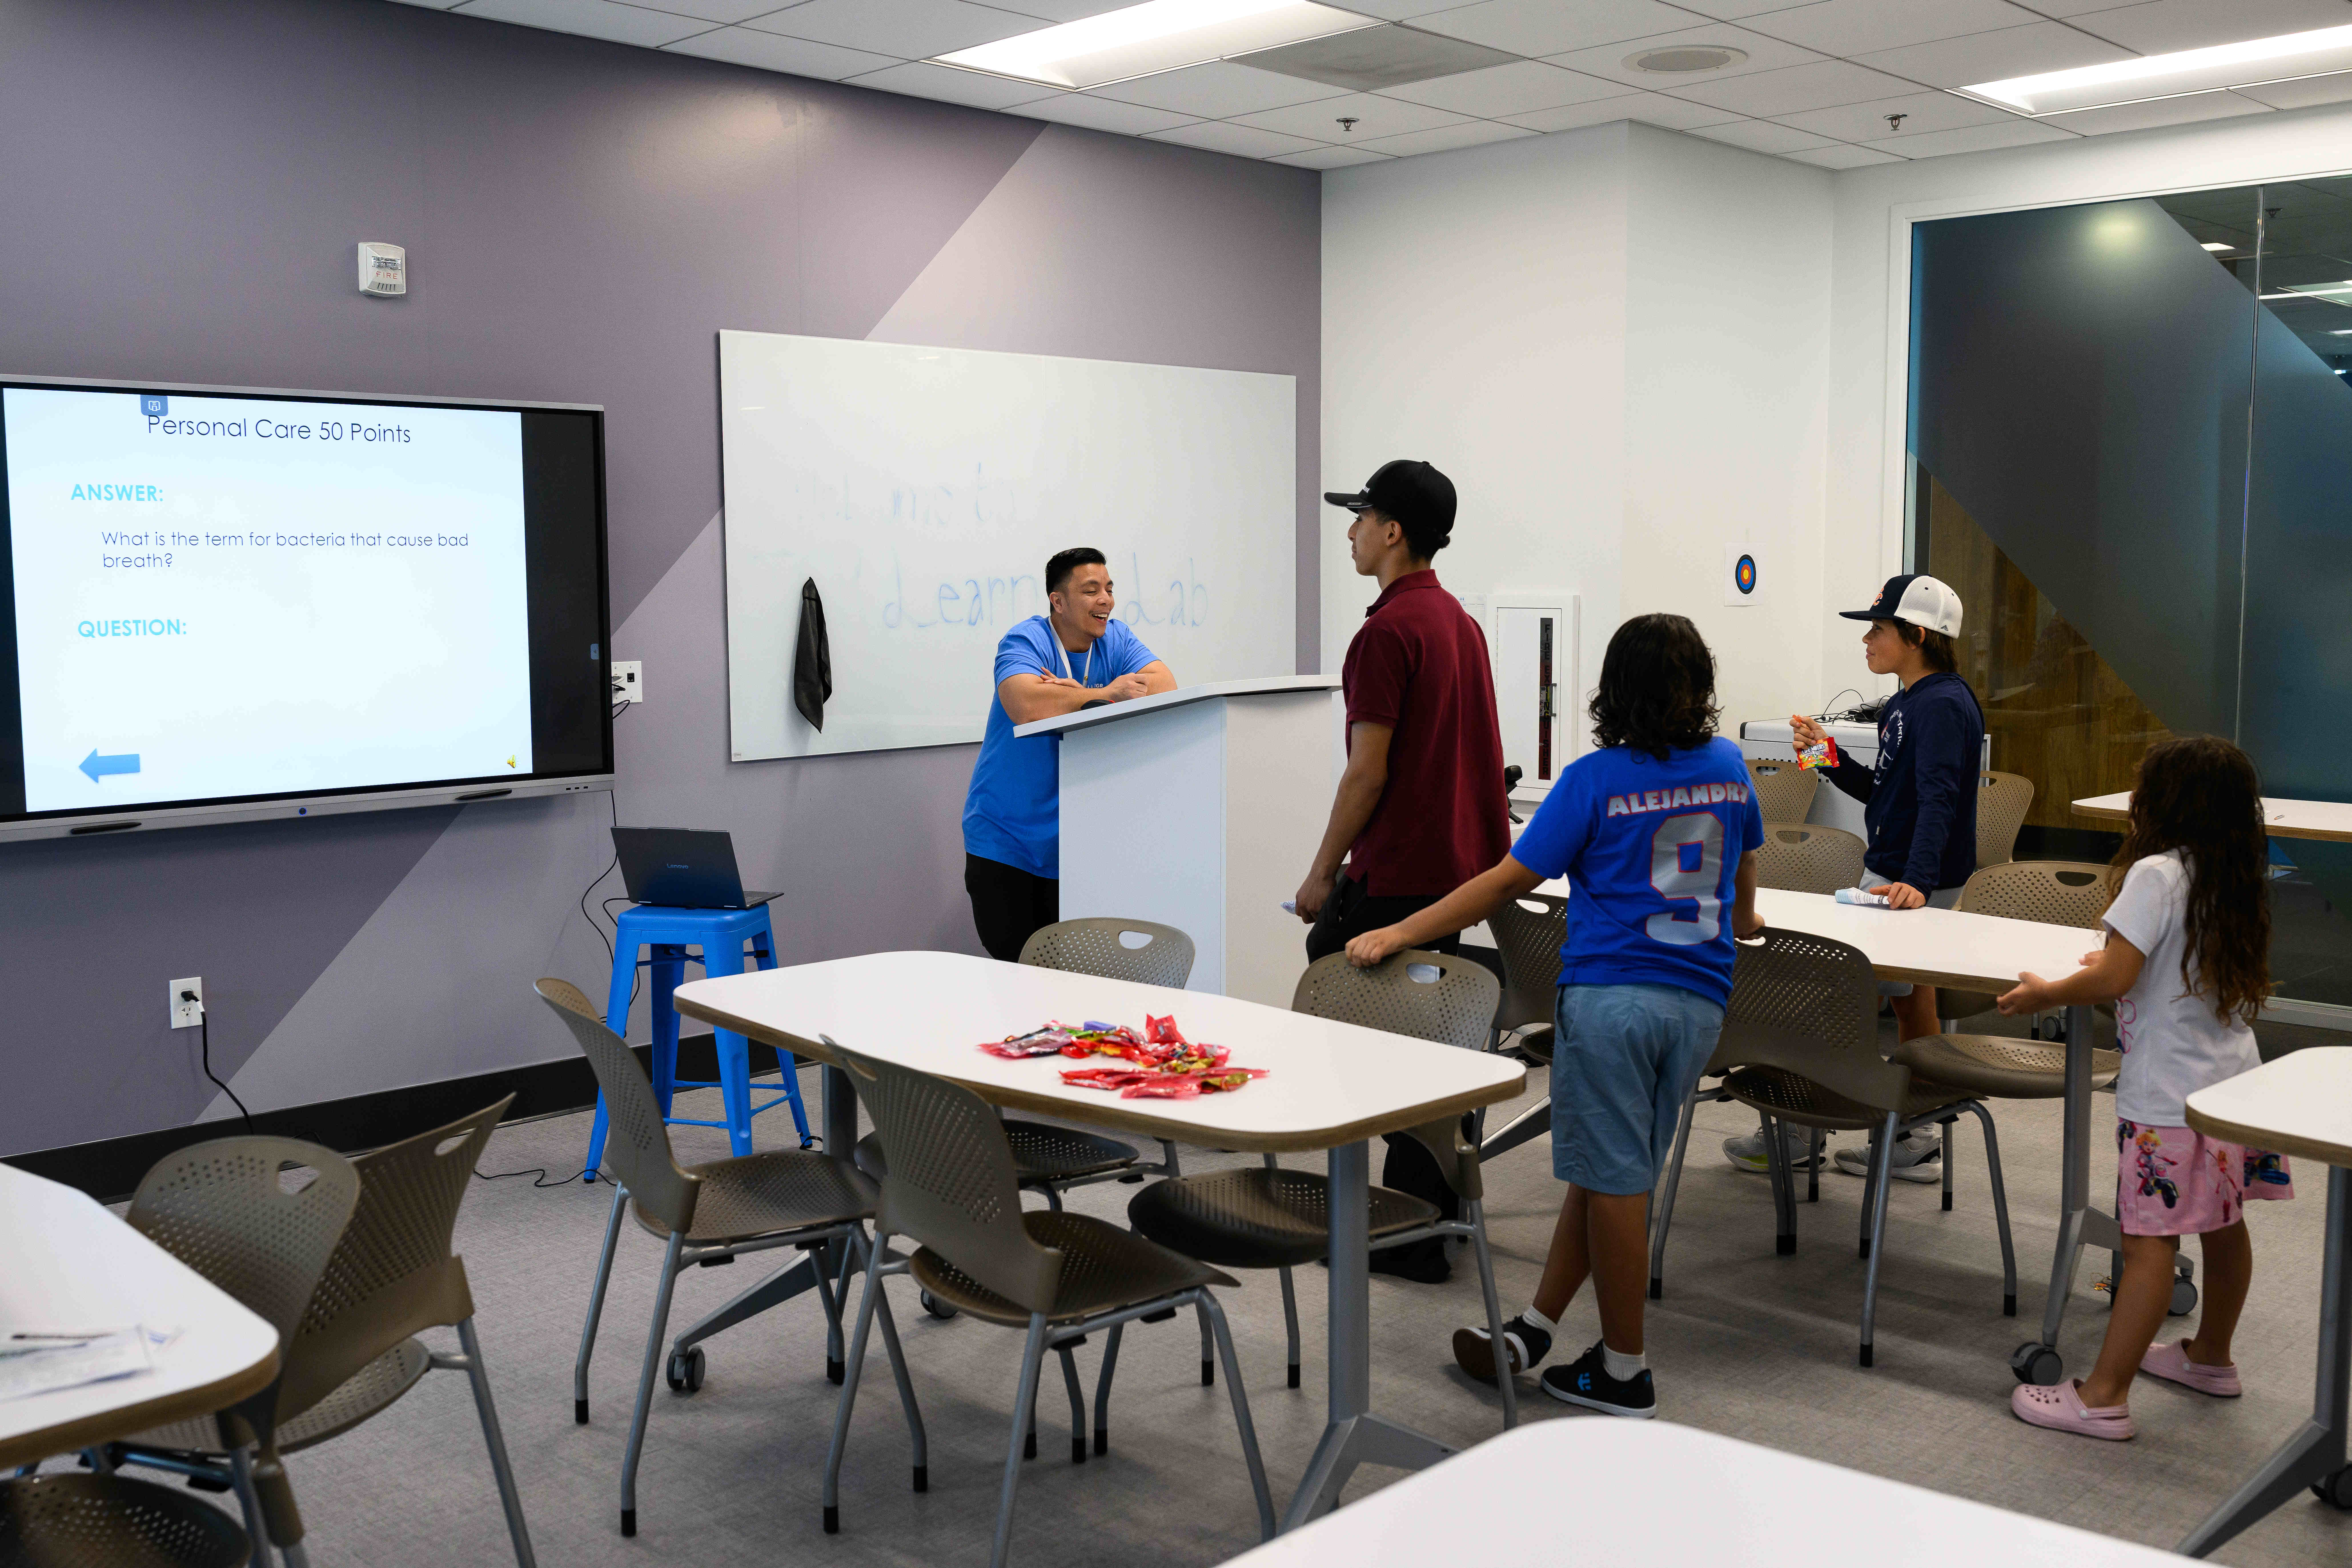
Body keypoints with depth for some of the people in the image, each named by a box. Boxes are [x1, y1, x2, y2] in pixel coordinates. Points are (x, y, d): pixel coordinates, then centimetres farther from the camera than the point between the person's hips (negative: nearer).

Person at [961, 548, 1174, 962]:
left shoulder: (1116, 639, 5)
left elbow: (1165, 687, -11)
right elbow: (1026, 706, -32)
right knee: (1015, 970, -4)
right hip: (1004, 843, -4)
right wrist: (1106, 694, -21)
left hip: (1072, 845, 5)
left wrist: (1081, 694, -21)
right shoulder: (1025, 641, -12)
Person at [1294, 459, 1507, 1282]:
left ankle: (1410, 1238, 3)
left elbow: (1368, 770, -19)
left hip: (1399, 871, -10)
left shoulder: (1388, 632, -16)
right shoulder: (1460, 622, 13)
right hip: (1459, 861, 10)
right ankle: (1435, 1210, 24)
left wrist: (1322, 873, -10)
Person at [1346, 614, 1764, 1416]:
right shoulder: (1727, 766, 9)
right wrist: (1740, 922, 50)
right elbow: (1744, 865, 27)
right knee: (1607, 1171, 11)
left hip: (1611, 993, -5)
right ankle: (1534, 1330, 16)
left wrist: (1400, 933, -2)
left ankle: (1625, 1372, 10)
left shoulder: (1595, 780, -5)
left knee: (1615, 1179, 2)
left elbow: (1510, 879, -7)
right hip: (1700, 998, 5)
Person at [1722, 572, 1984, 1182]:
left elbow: (1939, 798, -29)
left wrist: (1917, 881, -39)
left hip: (1915, 885, -10)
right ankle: (1915, 1141, 19)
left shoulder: (1943, 705, -18)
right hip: (1892, 874, 10)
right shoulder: (1904, 706, 13)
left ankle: (1799, 1134, 6)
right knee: (1910, 1001, 12)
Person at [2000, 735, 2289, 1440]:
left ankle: (2104, 1395, -3)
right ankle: (2210, 1356, 38)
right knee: (2223, 1225, 20)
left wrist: (2043, 993, -6)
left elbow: (2113, 981, -21)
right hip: (2232, 1082, 9)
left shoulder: (2158, 875, -16)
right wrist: (2124, 956, 27)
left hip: (2169, 1097, -9)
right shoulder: (2239, 881, 7)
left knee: (2150, 1243, -7)